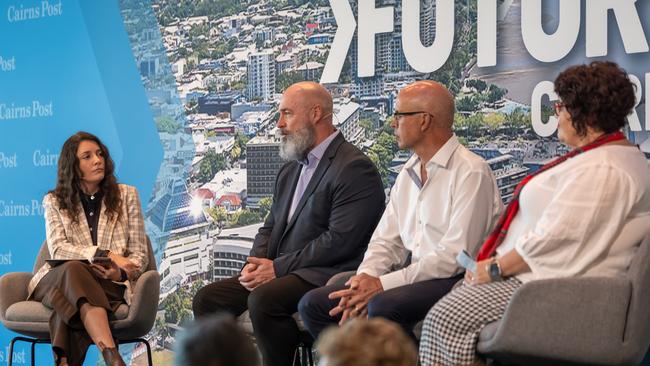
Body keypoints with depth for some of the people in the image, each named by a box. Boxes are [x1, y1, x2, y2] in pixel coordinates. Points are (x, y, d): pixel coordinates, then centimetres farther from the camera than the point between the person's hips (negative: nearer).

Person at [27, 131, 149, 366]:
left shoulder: (126, 195, 13)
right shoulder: (54, 202, 12)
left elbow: (139, 254, 9)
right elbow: (58, 250, -5)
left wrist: (119, 272, -16)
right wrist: (106, 255, -19)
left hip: (111, 285, 1)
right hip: (59, 280, 0)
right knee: (74, 269, -40)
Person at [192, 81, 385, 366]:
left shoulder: (354, 168, -10)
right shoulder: (290, 171, 20)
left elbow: (339, 240, -18)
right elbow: (270, 228, 21)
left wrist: (277, 267, -16)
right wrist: (256, 263, -1)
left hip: (324, 276, -9)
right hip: (278, 272, 9)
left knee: (263, 300, -33)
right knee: (207, 300, -5)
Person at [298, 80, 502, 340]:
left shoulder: (470, 172, -9)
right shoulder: (408, 174, 18)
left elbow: (455, 255, -17)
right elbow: (385, 242, 16)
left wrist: (382, 284, -19)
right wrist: (364, 279, -7)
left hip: (455, 281, -8)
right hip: (412, 278, 8)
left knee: (383, 306, -36)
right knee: (313, 303, -3)